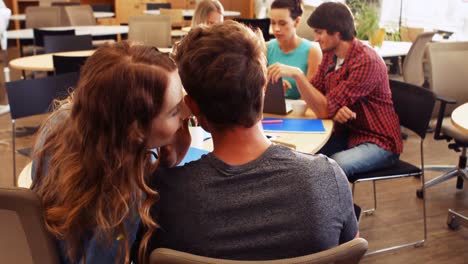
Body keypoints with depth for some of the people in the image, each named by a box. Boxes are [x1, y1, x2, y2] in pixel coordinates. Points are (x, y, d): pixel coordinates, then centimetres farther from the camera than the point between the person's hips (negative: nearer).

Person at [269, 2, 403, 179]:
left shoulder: (366, 61, -22)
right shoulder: (329, 55, 4)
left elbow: (324, 109, -25)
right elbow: (314, 97, 0)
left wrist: (297, 74, -31)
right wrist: (334, 109, -20)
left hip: (379, 142, -7)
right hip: (346, 134, 7)